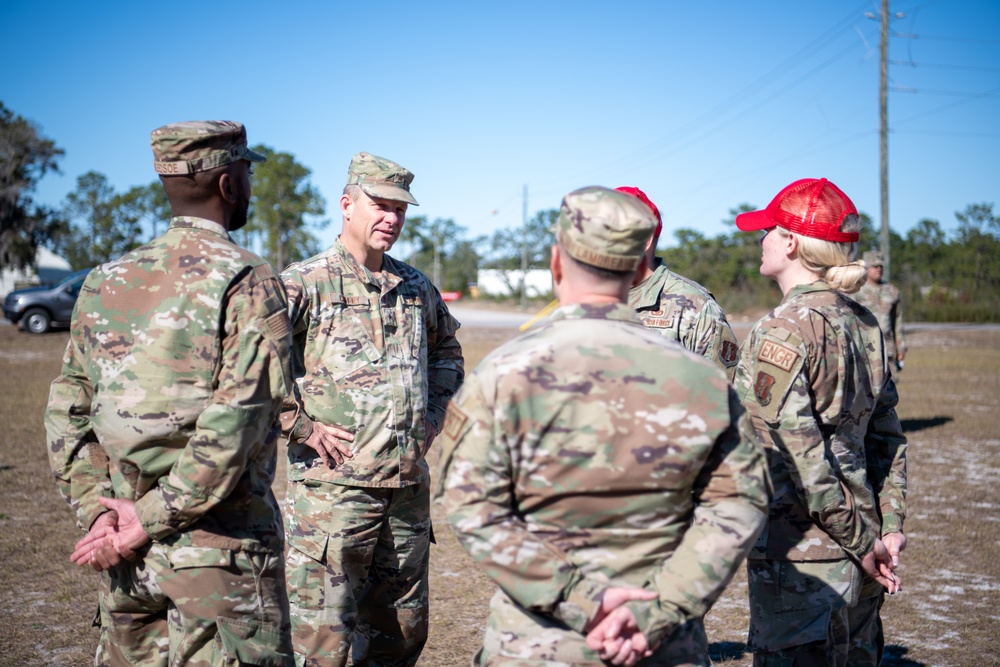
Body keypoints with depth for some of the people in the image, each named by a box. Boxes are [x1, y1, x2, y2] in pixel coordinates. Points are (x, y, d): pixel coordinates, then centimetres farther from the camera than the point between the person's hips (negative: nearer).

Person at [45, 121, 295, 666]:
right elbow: (235, 423, -19)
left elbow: (67, 410, 8)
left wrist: (97, 510, 2)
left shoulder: (106, 282, 8)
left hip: (127, 550, 6)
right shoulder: (249, 283, -10)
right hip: (219, 548, -6)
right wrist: (150, 521, -14)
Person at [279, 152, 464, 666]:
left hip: (409, 485, 6)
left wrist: (434, 412, 16)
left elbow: (447, 351, 30)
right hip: (331, 485, -6)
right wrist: (299, 426, -14)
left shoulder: (416, 287, 11)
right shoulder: (303, 285, -8)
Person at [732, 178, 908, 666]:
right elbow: (887, 438, 11)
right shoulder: (863, 325, 9)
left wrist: (860, 540, -13)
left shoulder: (781, 331, -16)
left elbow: (800, 456, -20)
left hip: (800, 558, -8)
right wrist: (889, 526, 10)